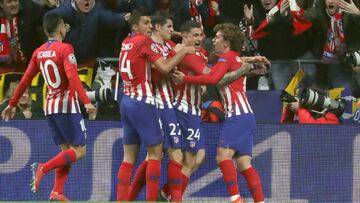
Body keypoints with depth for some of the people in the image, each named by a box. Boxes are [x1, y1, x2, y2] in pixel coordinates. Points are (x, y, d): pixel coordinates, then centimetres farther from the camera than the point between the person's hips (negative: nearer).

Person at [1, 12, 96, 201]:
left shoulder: (39, 52, 8)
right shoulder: (65, 49, -11)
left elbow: (25, 80, 10)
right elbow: (72, 77, -24)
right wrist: (86, 101, -29)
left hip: (50, 106, 7)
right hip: (67, 105, -7)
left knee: (67, 150, 13)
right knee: (79, 151, -3)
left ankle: (57, 192, 0)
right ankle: (43, 168, -20)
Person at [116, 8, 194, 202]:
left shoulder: (127, 42, 12)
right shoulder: (145, 41, -10)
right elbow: (164, 67, -16)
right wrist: (183, 51, -4)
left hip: (127, 101, 8)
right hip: (142, 102, -8)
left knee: (129, 156, 8)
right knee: (156, 151, -2)